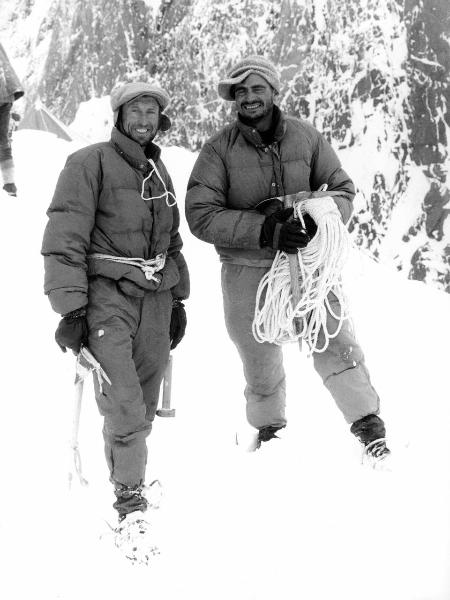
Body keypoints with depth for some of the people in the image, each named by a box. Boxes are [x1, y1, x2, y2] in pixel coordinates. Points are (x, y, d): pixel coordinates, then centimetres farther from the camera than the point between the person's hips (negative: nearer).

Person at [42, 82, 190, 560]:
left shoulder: (158, 173, 19)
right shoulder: (90, 163, -3)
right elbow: (64, 238, -9)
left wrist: (178, 300, 25)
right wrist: (71, 306, -16)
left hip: (154, 299, 6)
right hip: (106, 294, -6)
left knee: (144, 407, 6)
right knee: (124, 406, -14)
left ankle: (126, 472, 22)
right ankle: (130, 500, -6)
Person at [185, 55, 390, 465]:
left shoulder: (306, 137, 1)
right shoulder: (219, 150, -6)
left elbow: (342, 189, 7)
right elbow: (201, 215, -13)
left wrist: (318, 219, -17)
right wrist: (265, 230, -24)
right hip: (247, 269, 0)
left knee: (335, 342, -11)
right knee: (260, 362, 11)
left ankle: (369, 423, 1)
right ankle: (268, 430, 35)